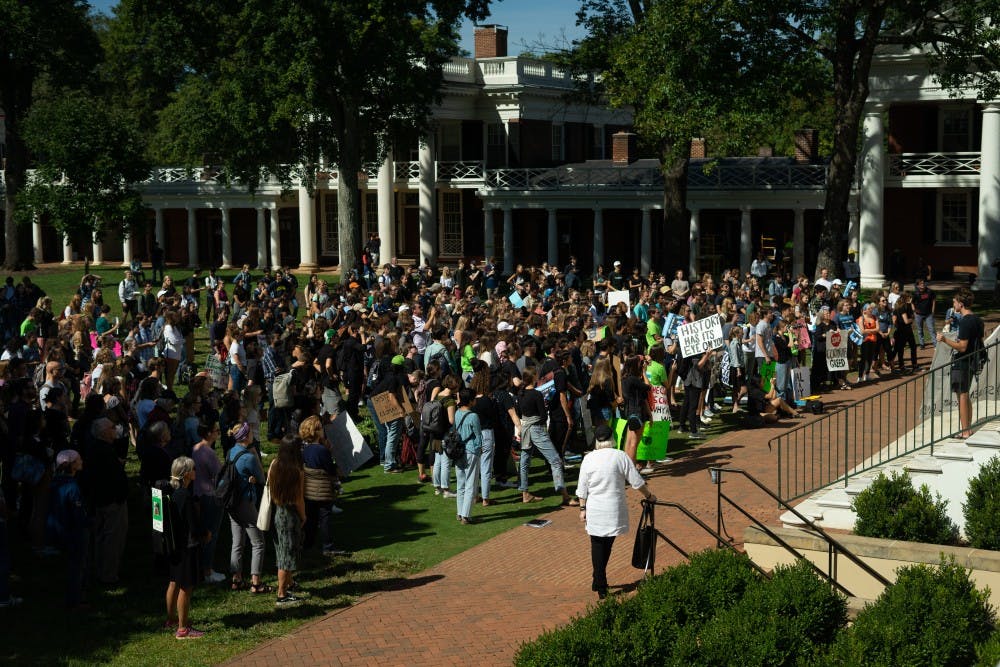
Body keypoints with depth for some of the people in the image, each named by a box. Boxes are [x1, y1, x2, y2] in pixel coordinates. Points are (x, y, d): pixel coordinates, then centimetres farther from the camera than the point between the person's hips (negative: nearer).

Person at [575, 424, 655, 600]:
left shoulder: (588, 458, -3)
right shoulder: (621, 456, -6)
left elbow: (582, 487, 1)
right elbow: (636, 482, -2)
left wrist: (582, 508, 10)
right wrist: (648, 496, 13)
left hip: (594, 510, 0)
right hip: (614, 510, 0)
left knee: (597, 546, 7)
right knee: (607, 545, 14)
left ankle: (600, 586, 6)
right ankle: (599, 582, 24)